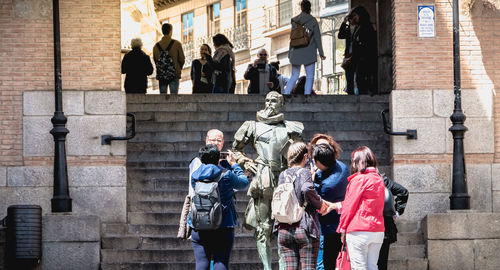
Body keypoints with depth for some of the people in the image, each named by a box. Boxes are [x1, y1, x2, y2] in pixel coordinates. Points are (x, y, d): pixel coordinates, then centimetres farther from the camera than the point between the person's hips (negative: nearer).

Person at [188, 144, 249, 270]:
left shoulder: (195, 176, 2)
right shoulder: (226, 175, -6)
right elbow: (244, 183, 11)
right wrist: (234, 164, 24)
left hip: (199, 230, 3)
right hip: (223, 228, -3)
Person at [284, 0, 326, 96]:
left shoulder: (294, 20, 5)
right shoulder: (312, 20, -4)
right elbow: (317, 37, -4)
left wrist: (290, 53, 13)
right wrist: (321, 53, 0)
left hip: (296, 52, 4)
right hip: (309, 53, -4)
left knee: (294, 76, 14)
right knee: (309, 77, 2)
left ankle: (285, 94, 2)